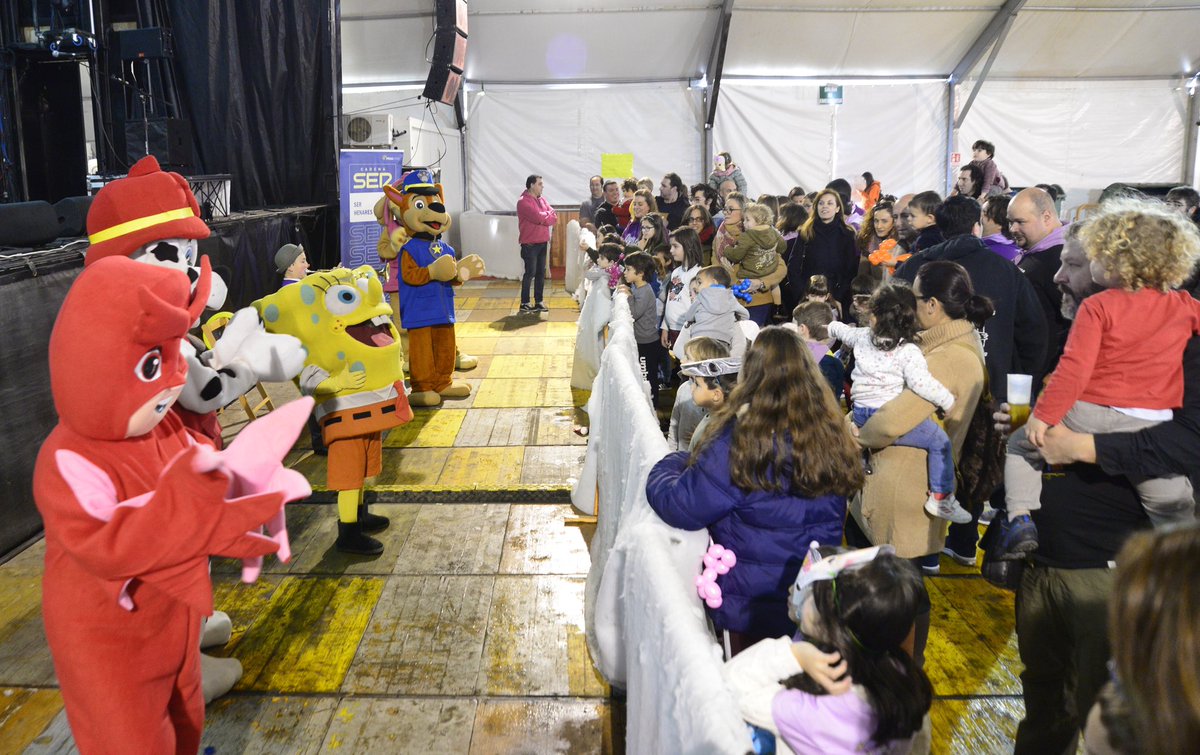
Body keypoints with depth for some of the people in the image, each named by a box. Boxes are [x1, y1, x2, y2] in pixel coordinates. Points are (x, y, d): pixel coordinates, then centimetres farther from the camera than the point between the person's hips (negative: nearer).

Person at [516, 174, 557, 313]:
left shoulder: (542, 199, 13)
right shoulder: (523, 202, -11)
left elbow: (554, 217, 4)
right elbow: (539, 218, -22)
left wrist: (543, 217, -14)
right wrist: (548, 215, -3)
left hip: (543, 242, 7)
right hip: (530, 243, -7)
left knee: (541, 272, 8)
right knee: (530, 272, -5)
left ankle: (539, 301, 15)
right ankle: (525, 303, 2)